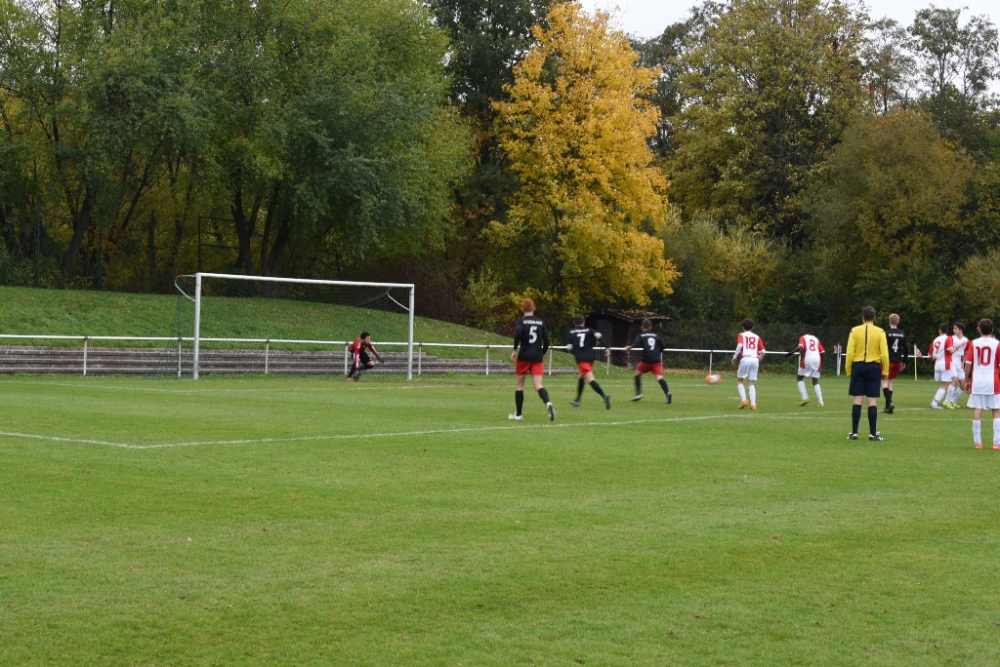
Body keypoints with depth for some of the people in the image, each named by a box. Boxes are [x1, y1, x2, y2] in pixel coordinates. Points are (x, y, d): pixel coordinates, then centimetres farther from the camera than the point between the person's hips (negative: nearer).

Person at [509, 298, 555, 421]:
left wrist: (515, 349, -15)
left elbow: (518, 332, -23)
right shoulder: (541, 322, 9)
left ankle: (518, 414, 18)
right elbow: (546, 341, 9)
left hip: (524, 357, -2)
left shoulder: (521, 321, -2)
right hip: (537, 357, 2)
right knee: (538, 385, -5)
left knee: (520, 384, 13)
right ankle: (548, 403, -36)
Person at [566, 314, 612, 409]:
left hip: (581, 358, -4)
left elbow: (569, 347, 0)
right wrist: (607, 347, -8)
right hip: (590, 357, 5)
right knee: (581, 377, 26)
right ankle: (577, 400, 36)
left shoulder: (571, 332, 7)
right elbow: (598, 335, -8)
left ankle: (604, 395, -41)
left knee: (590, 379, -17)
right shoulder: (588, 330, 11)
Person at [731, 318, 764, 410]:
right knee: (752, 383, 8)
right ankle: (753, 404, -5)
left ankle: (743, 399, -8)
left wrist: (734, 357, -3)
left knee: (739, 380, 11)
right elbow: (763, 351, 10)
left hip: (745, 359, -3)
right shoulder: (757, 337, 18)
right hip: (755, 360, 3)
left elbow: (739, 346, -11)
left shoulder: (741, 335, 10)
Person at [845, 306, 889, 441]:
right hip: (874, 367, -1)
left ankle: (854, 433, 3)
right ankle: (873, 434, 1)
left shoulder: (854, 331, -1)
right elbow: (884, 353, -6)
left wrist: (848, 370, 4)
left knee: (857, 400, 4)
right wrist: (885, 371, 2)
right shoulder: (880, 332, -2)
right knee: (872, 401, 1)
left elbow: (850, 352, -4)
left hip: (858, 366, 1)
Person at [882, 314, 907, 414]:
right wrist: (904, 362, 17)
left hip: (888, 360, -5)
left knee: (885, 382, -4)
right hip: (898, 361, 5)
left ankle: (889, 402, -25)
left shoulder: (887, 333, -9)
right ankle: (888, 407, 14)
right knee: (890, 382, 15)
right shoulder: (902, 334, 7)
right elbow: (905, 349, 8)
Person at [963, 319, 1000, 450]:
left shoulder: (974, 343, 2)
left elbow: (968, 364, 1)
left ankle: (977, 442, 3)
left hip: (977, 381, 1)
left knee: (977, 411, 3)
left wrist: (967, 380, 10)